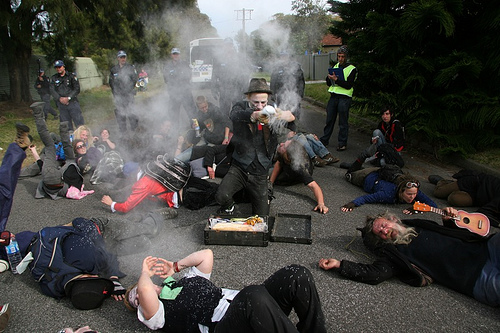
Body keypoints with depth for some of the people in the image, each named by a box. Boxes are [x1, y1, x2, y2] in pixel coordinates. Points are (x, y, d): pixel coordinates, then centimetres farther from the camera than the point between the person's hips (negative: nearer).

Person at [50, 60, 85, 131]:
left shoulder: (71, 76, 2)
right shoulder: (53, 78, 10)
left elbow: (77, 89, -3)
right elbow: (52, 90, 4)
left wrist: (68, 98, -13)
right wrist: (60, 98, -13)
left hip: (72, 102, -3)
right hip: (61, 104, 3)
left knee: (79, 122, -6)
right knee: (66, 124, 7)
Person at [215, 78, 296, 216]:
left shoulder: (271, 112, 1)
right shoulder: (241, 107, -5)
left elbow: (290, 116, -18)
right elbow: (235, 115, -30)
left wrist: (281, 116, -42)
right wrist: (254, 115, -51)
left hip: (260, 174, 2)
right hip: (239, 168, -2)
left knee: (261, 216, 4)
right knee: (222, 196, -27)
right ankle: (229, 208, 10)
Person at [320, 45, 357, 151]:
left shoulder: (352, 69, -3)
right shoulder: (335, 66, 14)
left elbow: (348, 85, -14)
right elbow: (329, 83, 13)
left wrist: (336, 80, -21)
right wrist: (329, 78, -9)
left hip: (344, 98, -5)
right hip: (333, 96, 5)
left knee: (343, 122, 0)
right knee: (329, 120, 9)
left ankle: (342, 143, 9)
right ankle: (324, 140, 18)